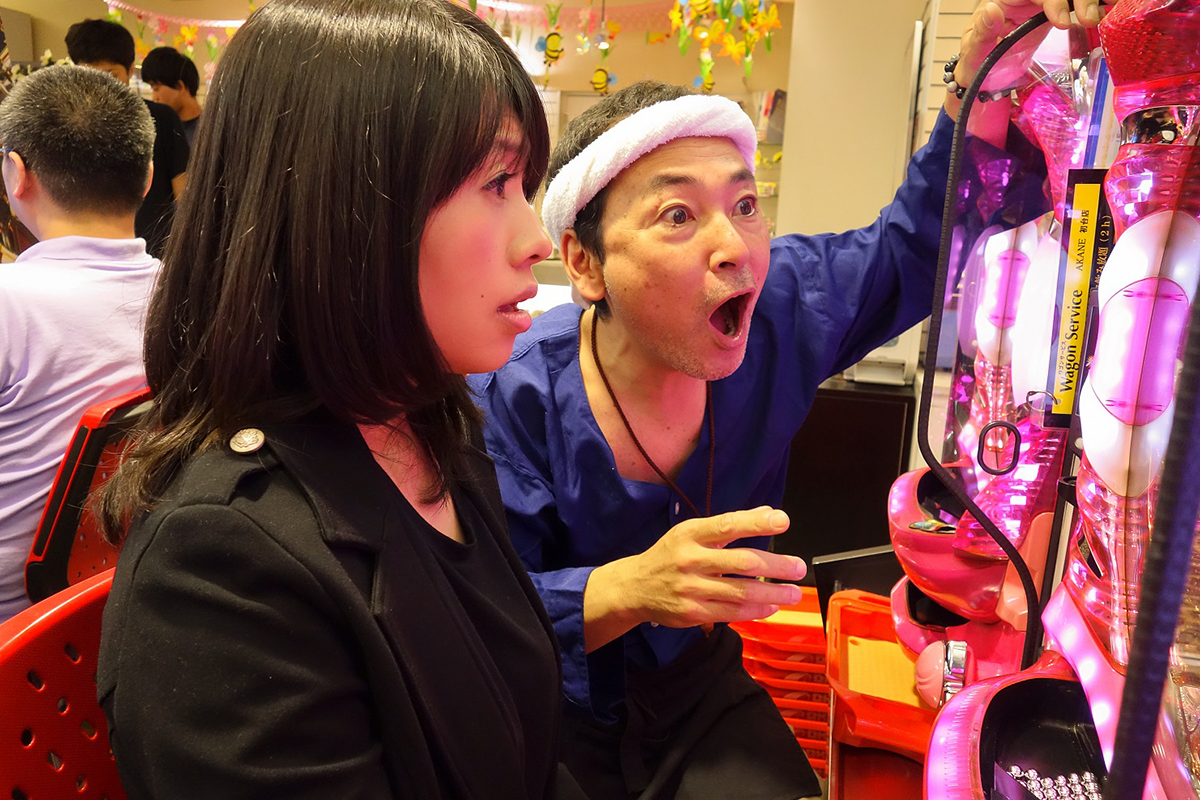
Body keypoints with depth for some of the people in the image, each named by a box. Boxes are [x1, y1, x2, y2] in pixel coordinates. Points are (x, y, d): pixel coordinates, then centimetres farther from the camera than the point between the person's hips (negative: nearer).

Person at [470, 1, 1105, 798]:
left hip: (696, 683, 3)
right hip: (554, 710, -2)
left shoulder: (777, 310, -14)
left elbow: (920, 245, -2)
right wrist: (630, 589, -41)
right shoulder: (512, 397, -25)